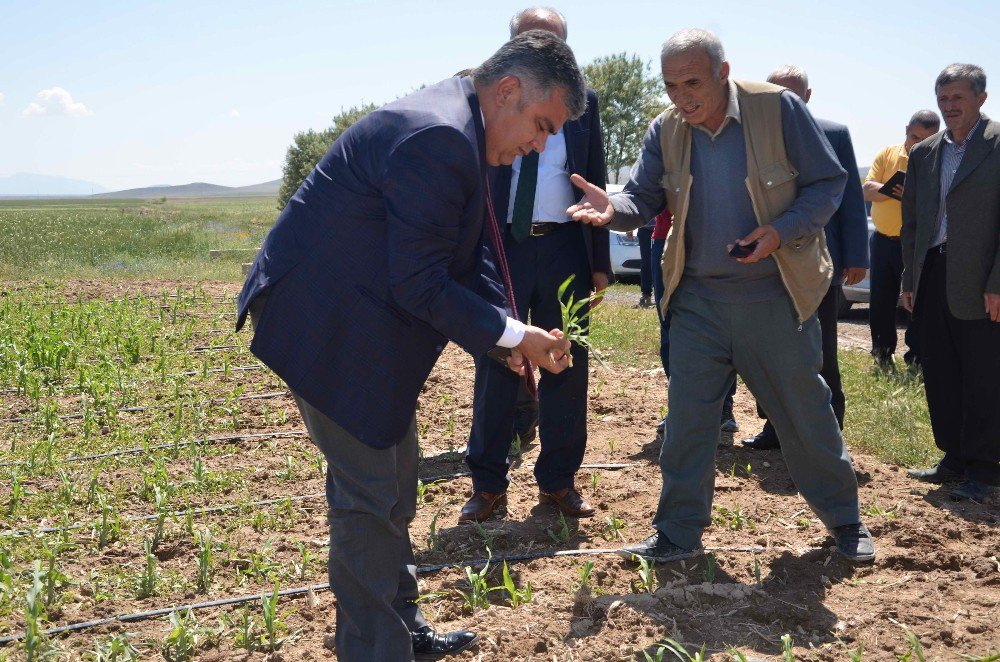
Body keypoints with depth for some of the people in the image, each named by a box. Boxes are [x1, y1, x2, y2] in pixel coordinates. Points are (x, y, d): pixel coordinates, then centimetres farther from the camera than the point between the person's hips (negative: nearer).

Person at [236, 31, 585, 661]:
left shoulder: (458, 130, 7)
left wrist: (514, 334, -2)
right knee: (370, 495, -3)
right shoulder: (438, 137, -26)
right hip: (329, 328, -11)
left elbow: (472, 251, 10)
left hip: (371, 321, 11)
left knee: (395, 483, 19)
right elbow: (419, 284, -26)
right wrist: (513, 333, -19)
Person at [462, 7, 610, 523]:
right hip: (502, 245, -2)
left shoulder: (582, 103, 8)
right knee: (495, 367, 3)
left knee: (566, 366, 7)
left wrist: (600, 261, 5)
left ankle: (558, 480, 20)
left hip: (565, 248, 2)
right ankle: (488, 484, 15)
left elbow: (596, 185, 9)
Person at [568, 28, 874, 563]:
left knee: (804, 413, 9)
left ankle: (845, 522, 28)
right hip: (697, 298, 3)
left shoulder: (778, 108, -12)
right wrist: (615, 209, -26)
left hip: (775, 296, -2)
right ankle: (678, 534, 16)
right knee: (687, 418, 4)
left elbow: (828, 182, -7)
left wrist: (782, 231, -22)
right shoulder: (666, 130, -1)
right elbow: (644, 197, -2)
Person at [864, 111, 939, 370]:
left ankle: (916, 357, 10)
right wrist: (895, 189, -19)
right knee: (880, 302, 10)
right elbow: (868, 190, -2)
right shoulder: (887, 154, 5)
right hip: (882, 240, 4)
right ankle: (882, 353, 23)